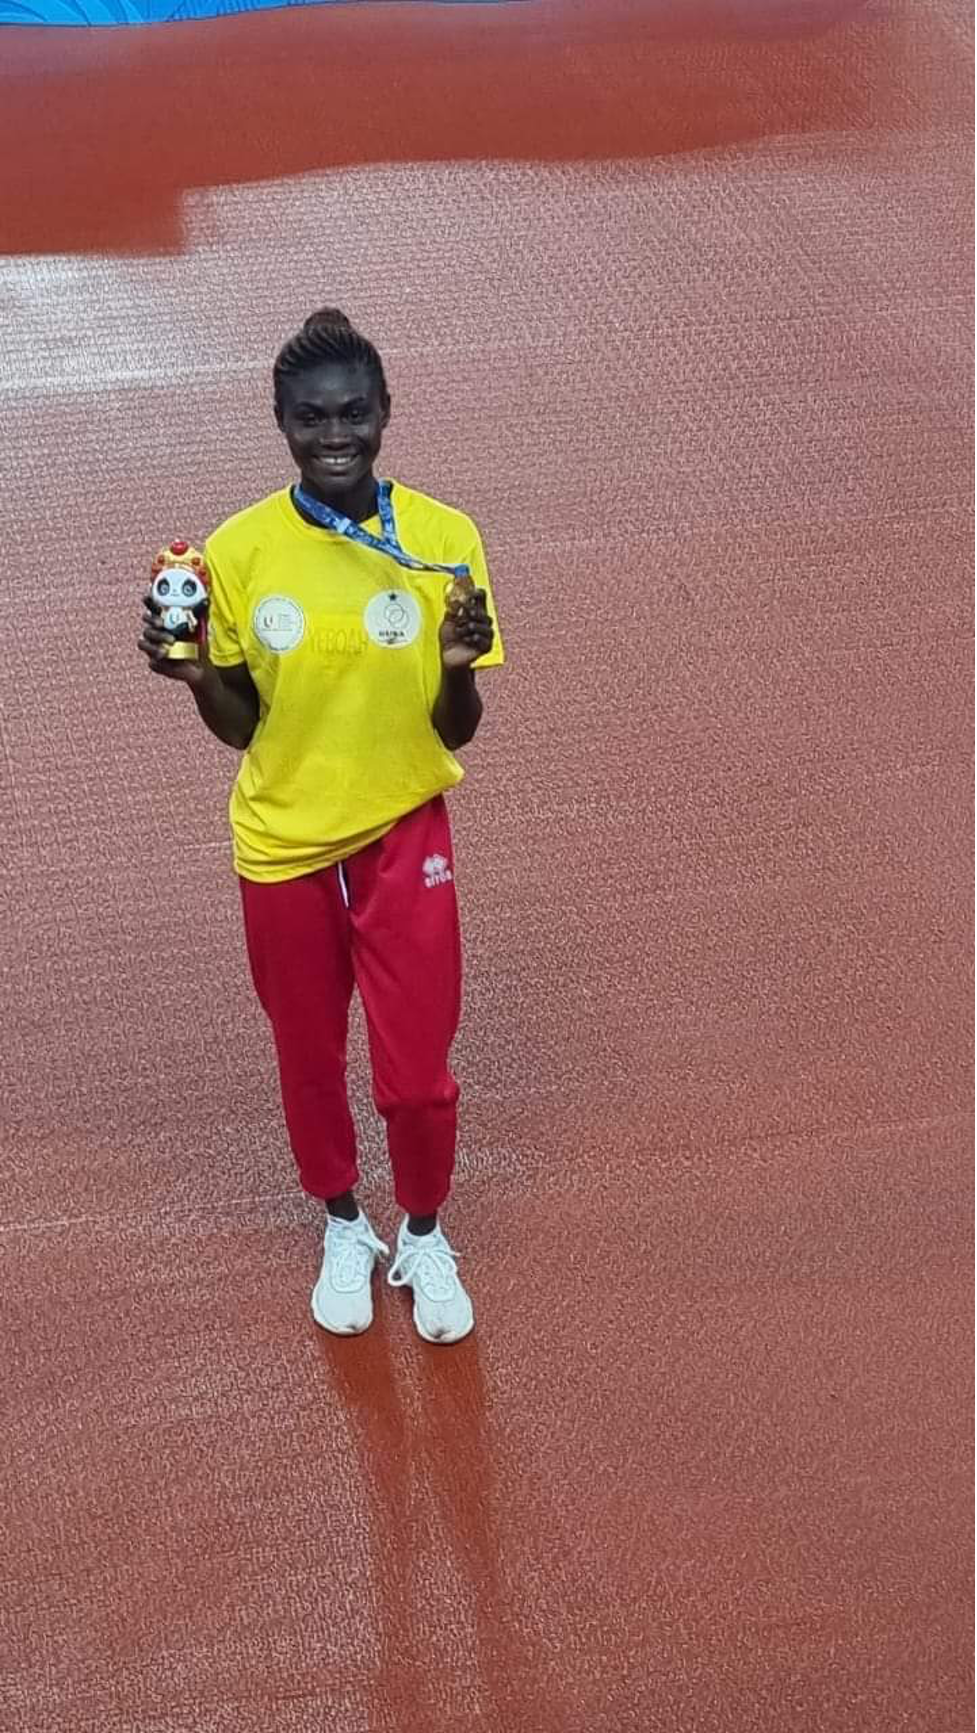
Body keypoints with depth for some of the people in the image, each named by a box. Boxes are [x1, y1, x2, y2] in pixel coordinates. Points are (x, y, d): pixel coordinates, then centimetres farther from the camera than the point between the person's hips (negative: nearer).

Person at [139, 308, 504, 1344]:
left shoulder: (443, 539, -13)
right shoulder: (239, 550, -12)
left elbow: (456, 731, -8)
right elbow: (240, 726, -1)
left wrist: (459, 668, -28)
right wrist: (194, 678, -21)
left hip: (403, 837, -1)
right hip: (283, 848, 1)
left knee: (416, 1073, 5)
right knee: (310, 1060, 17)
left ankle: (423, 1237, 34)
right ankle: (343, 1231, 43)